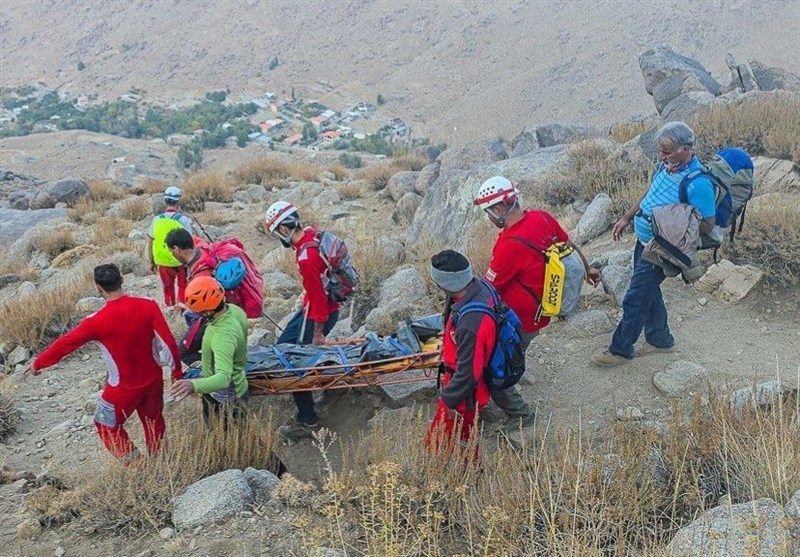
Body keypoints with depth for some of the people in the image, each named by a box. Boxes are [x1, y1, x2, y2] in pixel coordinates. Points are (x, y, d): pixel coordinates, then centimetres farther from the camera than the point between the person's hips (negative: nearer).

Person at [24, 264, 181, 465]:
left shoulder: (96, 321, -21)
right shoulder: (148, 305, -16)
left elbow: (65, 344, -7)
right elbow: (168, 342, -14)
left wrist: (37, 364, 8)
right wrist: (177, 371, 0)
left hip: (124, 387, -3)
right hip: (154, 379, 4)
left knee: (107, 426, 20)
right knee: (153, 420, 26)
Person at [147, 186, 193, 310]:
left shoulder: (157, 219, -5)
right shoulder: (183, 219, -14)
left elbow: (150, 242, 0)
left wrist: (151, 262, 11)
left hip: (162, 261, 3)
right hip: (181, 261, -3)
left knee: (168, 289, 20)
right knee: (183, 286, 18)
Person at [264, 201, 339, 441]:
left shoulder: (306, 259, -31)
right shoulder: (312, 234, -3)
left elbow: (318, 298, -26)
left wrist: (317, 334, -16)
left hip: (318, 313, -10)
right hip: (321, 305, 10)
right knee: (285, 345, 20)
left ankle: (307, 421, 4)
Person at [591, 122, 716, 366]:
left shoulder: (699, 183, -26)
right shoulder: (667, 165, -1)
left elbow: (707, 225, -19)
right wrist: (627, 218, 18)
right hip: (644, 240, 8)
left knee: (636, 298, 1)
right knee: (649, 291, 21)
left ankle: (621, 349, 17)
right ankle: (660, 339, 40)